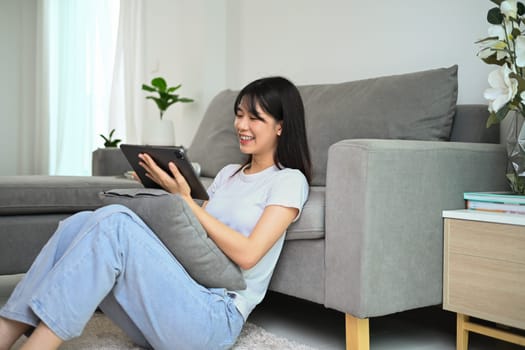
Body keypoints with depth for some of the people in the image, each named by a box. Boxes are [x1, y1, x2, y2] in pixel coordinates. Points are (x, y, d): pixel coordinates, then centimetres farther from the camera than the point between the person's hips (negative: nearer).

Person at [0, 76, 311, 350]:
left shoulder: (290, 181, 2)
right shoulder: (228, 173, 23)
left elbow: (247, 254, -10)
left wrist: (185, 200, -11)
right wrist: (167, 191, 3)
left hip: (216, 316, -6)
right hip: (177, 296, 7)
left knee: (114, 221, -26)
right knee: (79, 224, -14)